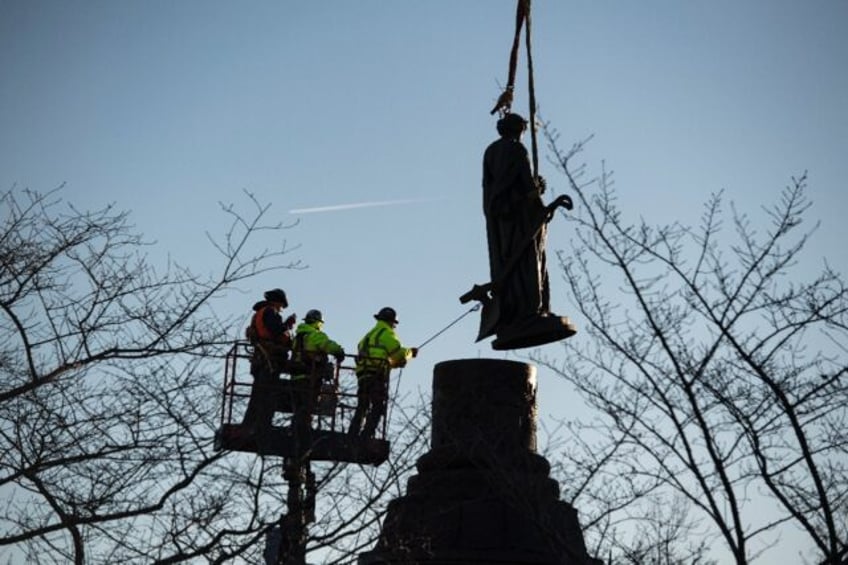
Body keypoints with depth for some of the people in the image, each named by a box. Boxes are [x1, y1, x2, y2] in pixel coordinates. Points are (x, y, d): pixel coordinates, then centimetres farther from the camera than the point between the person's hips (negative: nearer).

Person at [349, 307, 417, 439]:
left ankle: (352, 436, 6)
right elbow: (399, 353, -4)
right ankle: (365, 437, -19)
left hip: (363, 375, 8)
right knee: (378, 408, -8)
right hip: (378, 376, -8)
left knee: (361, 408, 12)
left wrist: (398, 361, 27)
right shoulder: (387, 333, 1)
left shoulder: (369, 335, 28)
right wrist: (410, 352, 16)